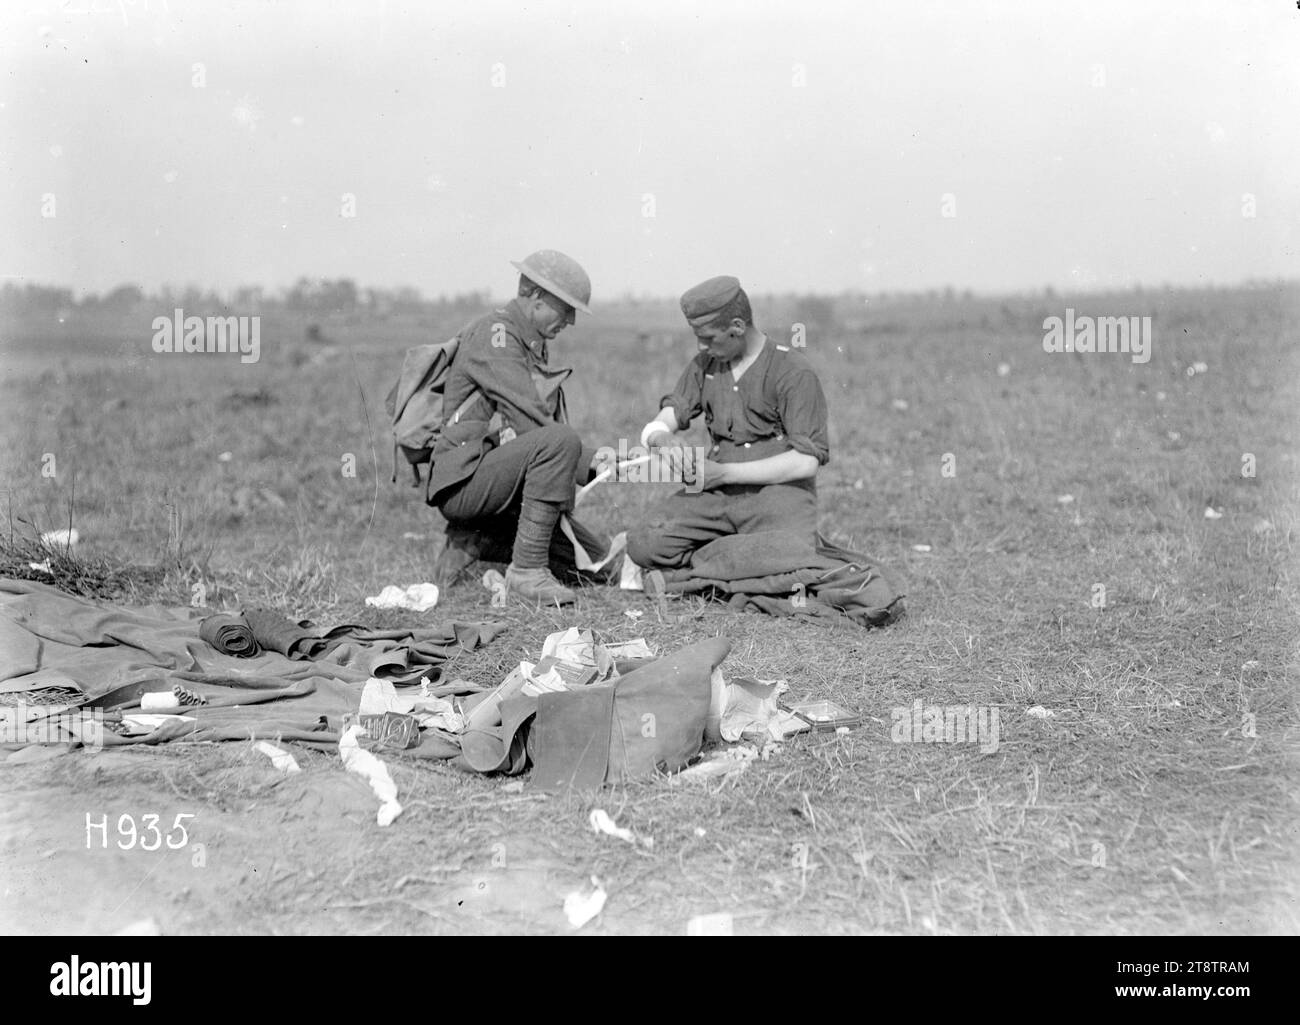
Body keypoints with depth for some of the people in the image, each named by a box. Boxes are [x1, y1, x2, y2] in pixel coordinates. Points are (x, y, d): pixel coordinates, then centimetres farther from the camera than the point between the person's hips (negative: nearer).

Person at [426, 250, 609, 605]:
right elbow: (530, 419, -21)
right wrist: (590, 462, -13)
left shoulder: (533, 346, 20)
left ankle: (474, 540, 12)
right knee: (559, 440, -32)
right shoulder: (493, 333, -11)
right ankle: (527, 570, -26)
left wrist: (593, 463, 0)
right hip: (462, 481, -10)